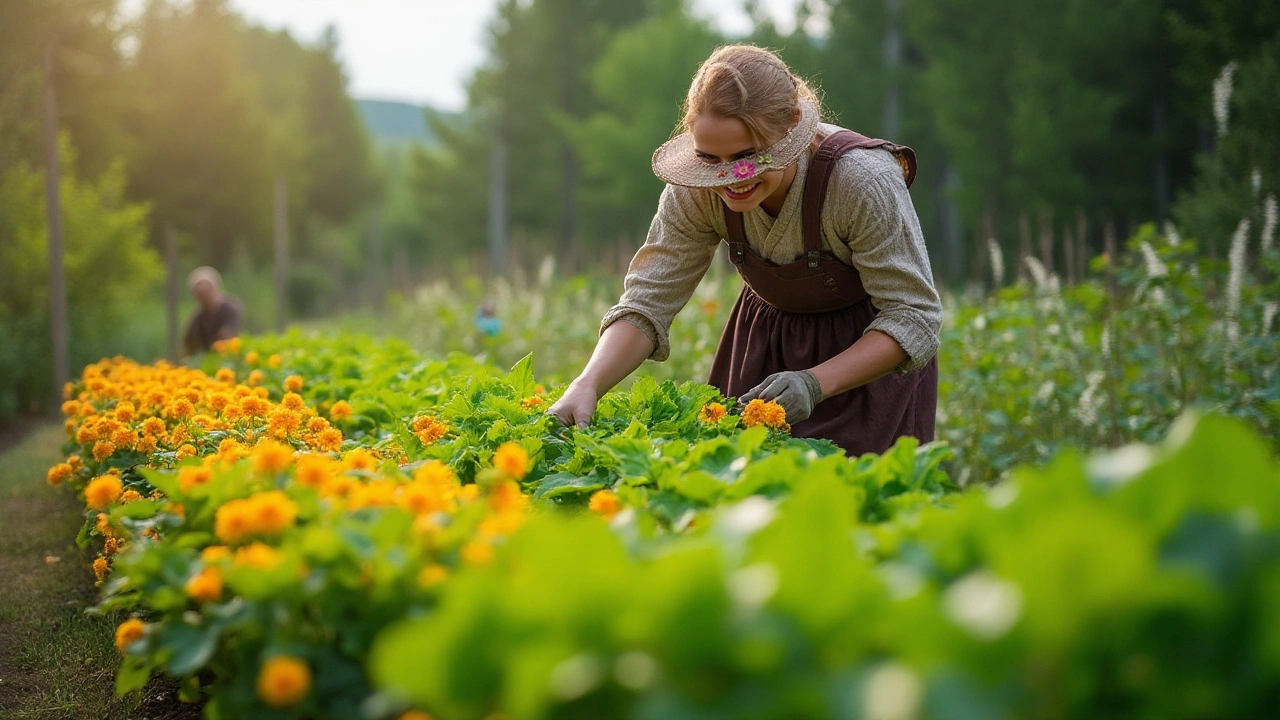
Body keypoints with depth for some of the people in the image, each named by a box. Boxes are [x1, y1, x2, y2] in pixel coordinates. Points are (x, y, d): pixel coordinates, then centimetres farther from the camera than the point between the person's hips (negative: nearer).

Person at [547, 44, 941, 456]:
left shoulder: (863, 180, -32)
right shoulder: (696, 189, -21)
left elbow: (913, 317, -27)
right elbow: (648, 302, -18)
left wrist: (815, 384, -40)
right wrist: (587, 386, -36)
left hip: (873, 354, -3)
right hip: (766, 341, 3)